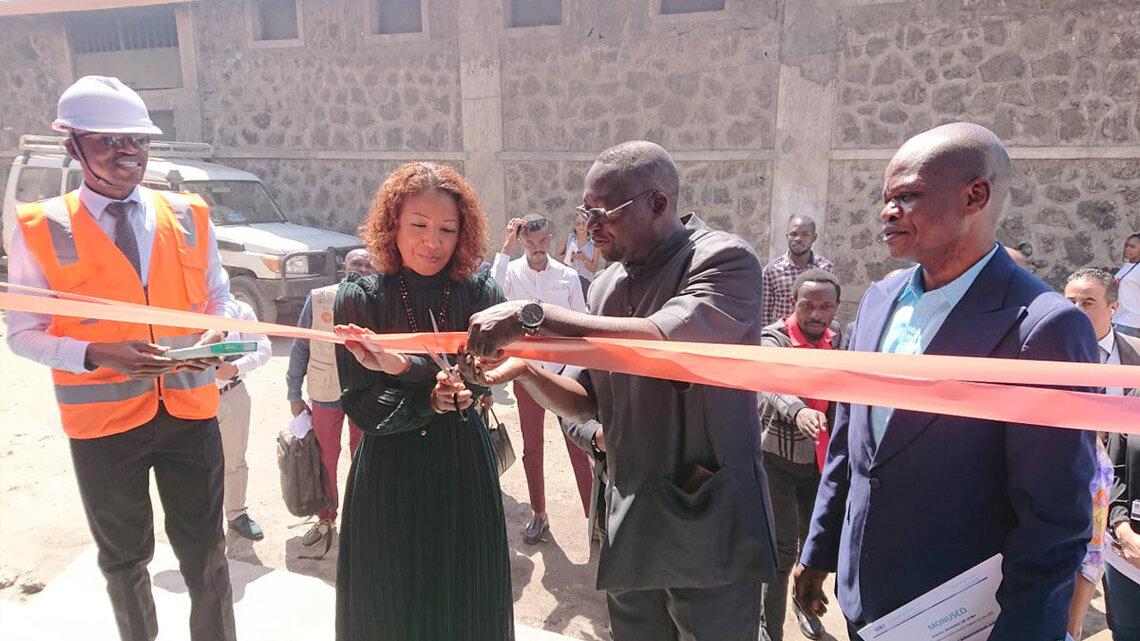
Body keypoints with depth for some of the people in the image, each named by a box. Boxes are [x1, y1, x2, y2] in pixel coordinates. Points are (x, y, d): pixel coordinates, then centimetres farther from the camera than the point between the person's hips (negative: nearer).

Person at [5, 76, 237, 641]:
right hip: (102, 420, -1)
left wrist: (216, 335, -12)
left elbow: (218, 298, 10)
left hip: (191, 409, 2)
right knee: (124, 557, 19)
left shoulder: (189, 216, 1)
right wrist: (97, 354, -21)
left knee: (205, 552, 12)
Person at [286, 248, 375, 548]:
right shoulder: (318, 299, -7)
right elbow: (300, 348, -1)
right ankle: (326, 518, 35)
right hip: (325, 394, 1)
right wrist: (294, 394, 1)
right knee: (325, 458, 15)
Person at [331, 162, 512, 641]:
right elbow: (361, 406, -8)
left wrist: (404, 366, -33)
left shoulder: (479, 294, -4)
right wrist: (428, 402, -22)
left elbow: (480, 378, -19)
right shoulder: (360, 299, -6)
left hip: (464, 466, 1)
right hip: (388, 473, -1)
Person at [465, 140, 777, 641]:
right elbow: (585, 401, 10)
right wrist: (525, 370, -8)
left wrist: (532, 315, -30)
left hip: (708, 525, -6)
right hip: (629, 522, 6)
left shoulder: (725, 260, -13)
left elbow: (662, 341, -31)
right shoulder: (605, 285, 8)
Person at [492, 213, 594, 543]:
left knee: (578, 445, 3)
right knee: (531, 448, 14)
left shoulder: (568, 276, -4)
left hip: (564, 370, -1)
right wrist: (505, 248, -24)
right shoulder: (511, 271, -6)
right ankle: (539, 514, 30)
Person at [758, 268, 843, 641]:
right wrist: (797, 410, -61)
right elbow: (770, 385, -41)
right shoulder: (774, 339, -21)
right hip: (777, 460, -5)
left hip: (820, 459, 6)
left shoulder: (834, 335, -1)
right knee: (783, 547, -6)